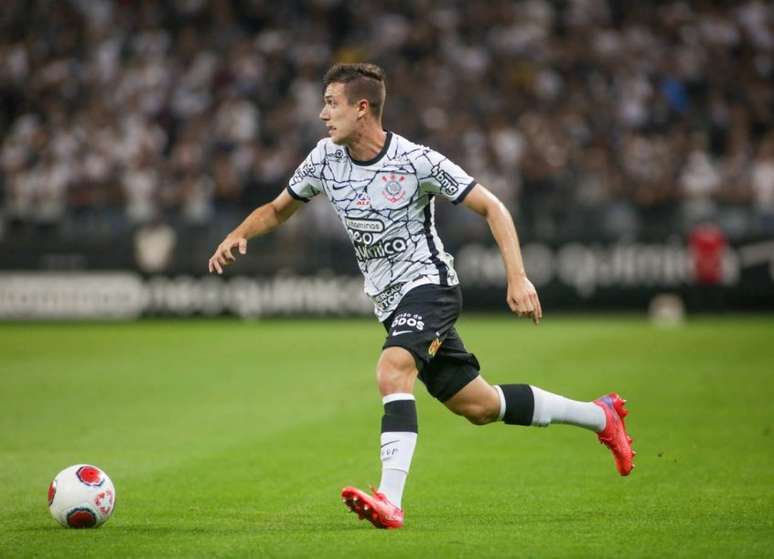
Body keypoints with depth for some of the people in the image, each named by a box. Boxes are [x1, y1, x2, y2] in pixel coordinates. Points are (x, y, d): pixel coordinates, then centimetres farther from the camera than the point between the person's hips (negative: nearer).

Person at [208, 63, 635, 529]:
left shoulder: (415, 161, -18)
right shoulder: (326, 158, -2)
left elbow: (491, 207, -13)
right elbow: (279, 209, 13)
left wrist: (518, 277, -22)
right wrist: (238, 236, -7)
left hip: (428, 283, -7)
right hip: (391, 299, 7)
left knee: (392, 371, -33)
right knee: (477, 406, 13)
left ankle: (390, 500, -38)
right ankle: (599, 415, 31)